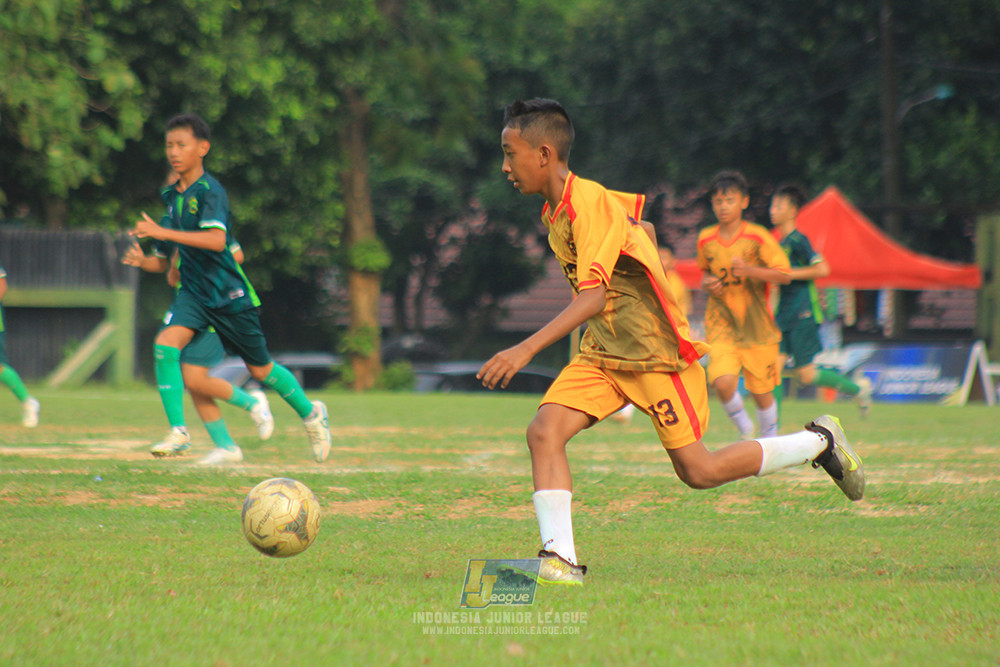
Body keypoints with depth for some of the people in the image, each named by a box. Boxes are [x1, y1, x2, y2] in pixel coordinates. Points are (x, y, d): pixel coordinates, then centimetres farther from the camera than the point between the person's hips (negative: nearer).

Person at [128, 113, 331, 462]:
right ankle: (177, 433, -21)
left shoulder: (210, 191, -17)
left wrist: (163, 233, -38)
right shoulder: (172, 196, 7)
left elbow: (216, 240, -35)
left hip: (228, 293, -6)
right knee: (166, 342, -22)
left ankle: (311, 414, 36)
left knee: (260, 369, 9)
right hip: (192, 292, 6)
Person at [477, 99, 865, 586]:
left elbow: (592, 295, -31)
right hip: (602, 350, 8)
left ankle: (820, 442, 17)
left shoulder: (589, 203, -22)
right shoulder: (554, 211, 7)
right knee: (544, 431, -14)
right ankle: (560, 560, -16)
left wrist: (526, 350, -39)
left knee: (698, 471, -2)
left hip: (654, 348, -8)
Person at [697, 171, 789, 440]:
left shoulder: (757, 238, -8)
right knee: (723, 382, -19)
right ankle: (744, 430, 8)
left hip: (756, 324, -1)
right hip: (721, 322, 2)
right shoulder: (706, 239, 3)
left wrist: (750, 270, -23)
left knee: (761, 392, 5)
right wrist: (707, 284, -1)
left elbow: (784, 274, -8)